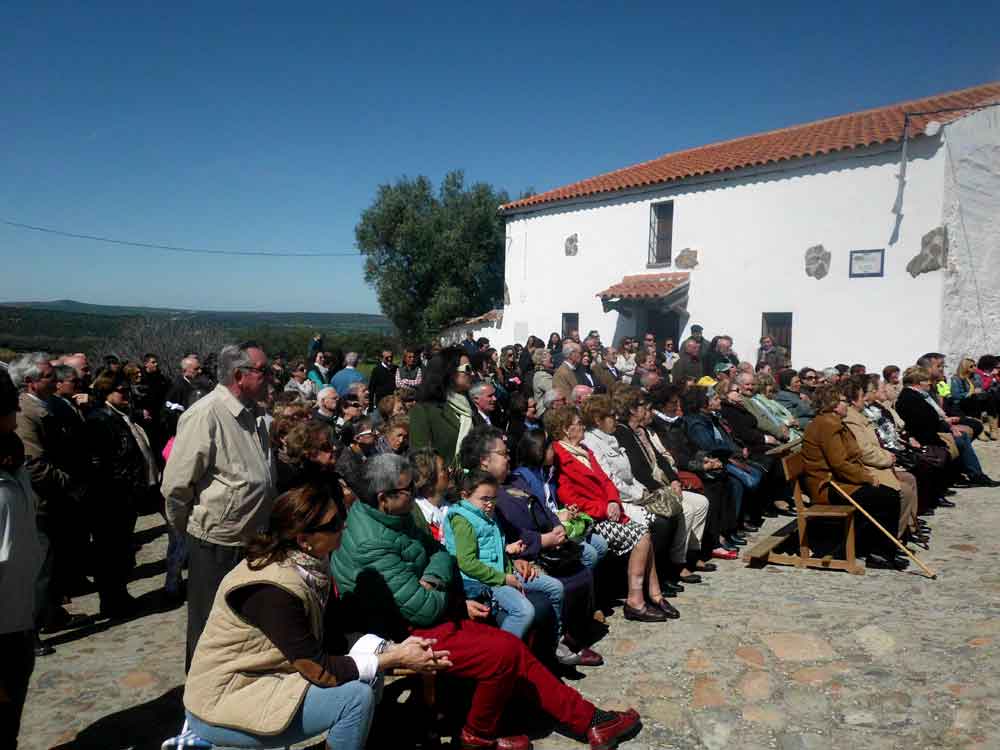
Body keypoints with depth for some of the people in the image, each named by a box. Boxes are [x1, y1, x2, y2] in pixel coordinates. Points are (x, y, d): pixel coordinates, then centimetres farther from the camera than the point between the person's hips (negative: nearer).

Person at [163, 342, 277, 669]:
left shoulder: (254, 415, 7)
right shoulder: (205, 415, -20)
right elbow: (176, 485, -17)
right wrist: (187, 529, -4)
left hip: (252, 541, 8)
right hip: (216, 544, -8)